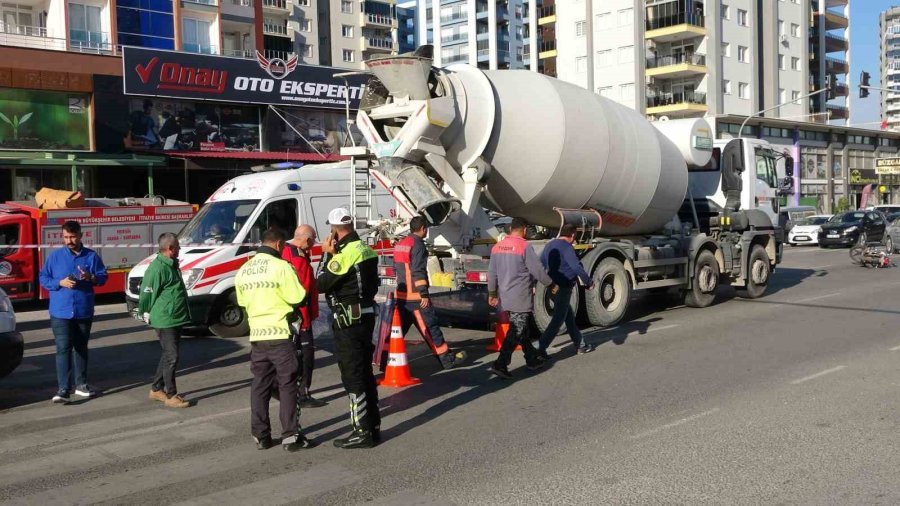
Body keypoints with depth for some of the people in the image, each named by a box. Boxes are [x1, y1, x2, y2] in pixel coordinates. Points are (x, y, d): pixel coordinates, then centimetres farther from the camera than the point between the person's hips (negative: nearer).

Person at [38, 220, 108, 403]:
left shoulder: (91, 256, 3)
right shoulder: (55, 256, 0)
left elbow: (103, 277, 5)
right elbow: (43, 278, 3)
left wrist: (91, 277, -17)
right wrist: (60, 282, -16)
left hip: (84, 312, 2)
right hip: (61, 312, -2)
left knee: (81, 348, 13)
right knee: (63, 349, -9)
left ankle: (81, 384, 24)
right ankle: (63, 389, -10)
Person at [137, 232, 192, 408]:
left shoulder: (172, 265, 14)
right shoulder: (157, 268, -18)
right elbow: (146, 294, -15)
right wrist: (148, 316, -5)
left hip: (176, 319, 10)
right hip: (165, 321, -10)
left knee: (167, 356, 16)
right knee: (171, 357, -6)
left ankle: (156, 389, 28)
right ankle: (171, 396, 2)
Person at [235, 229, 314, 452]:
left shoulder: (243, 270, 9)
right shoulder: (280, 266, -13)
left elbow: (242, 302, 17)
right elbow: (298, 298, -13)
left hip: (256, 335, 6)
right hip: (280, 334, -6)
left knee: (260, 385, 12)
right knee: (287, 385, 1)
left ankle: (261, 436, 16)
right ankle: (291, 436, 2)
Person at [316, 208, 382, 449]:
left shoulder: (345, 254, -19)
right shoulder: (365, 249, 10)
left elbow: (322, 284, -15)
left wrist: (327, 254, -6)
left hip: (348, 321, -9)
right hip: (366, 315, 9)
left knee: (352, 376, -3)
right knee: (365, 373, 16)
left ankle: (363, 432, 0)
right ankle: (373, 425, 25)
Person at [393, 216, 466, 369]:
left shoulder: (400, 244, 16)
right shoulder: (418, 244, -12)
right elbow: (418, 271, -20)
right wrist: (424, 294, -21)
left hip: (401, 294, 9)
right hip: (415, 296, -9)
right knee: (430, 326, -2)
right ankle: (447, 358, 4)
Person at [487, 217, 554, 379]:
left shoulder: (497, 247, 7)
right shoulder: (525, 247, -14)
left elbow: (492, 273, 13)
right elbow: (538, 270, -12)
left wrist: (492, 293, 23)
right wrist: (551, 285, 3)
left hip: (506, 297, 8)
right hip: (521, 298, -8)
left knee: (523, 329, 19)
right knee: (516, 332, -5)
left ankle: (532, 359, 29)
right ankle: (500, 364, -11)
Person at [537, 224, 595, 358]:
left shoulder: (549, 245, 12)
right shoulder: (566, 247, -15)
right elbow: (577, 267, -23)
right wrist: (589, 282, -12)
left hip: (553, 287, 9)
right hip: (563, 288, -9)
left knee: (570, 316, 18)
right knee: (558, 320, -6)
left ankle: (580, 345, 27)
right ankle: (541, 348, -11)